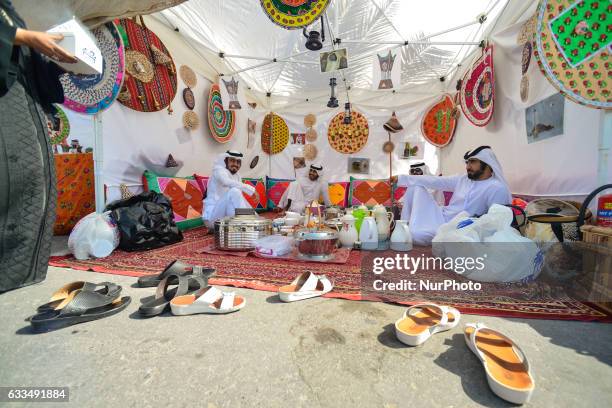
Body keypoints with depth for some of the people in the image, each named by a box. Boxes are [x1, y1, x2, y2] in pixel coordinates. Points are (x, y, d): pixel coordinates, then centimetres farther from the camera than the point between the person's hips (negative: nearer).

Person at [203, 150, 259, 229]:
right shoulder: (219, 170, -8)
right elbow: (227, 182, -31)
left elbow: (240, 198, 6)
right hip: (213, 215, -7)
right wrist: (251, 189, -31)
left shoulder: (237, 176, 12)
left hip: (226, 216, 7)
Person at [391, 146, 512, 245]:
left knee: (415, 234, -33)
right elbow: (434, 181, 5)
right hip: (440, 215, 7)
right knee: (415, 187, -1)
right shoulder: (463, 179, 9)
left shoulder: (497, 188, -13)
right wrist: (401, 178, 2)